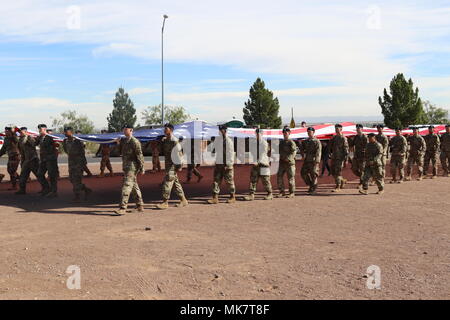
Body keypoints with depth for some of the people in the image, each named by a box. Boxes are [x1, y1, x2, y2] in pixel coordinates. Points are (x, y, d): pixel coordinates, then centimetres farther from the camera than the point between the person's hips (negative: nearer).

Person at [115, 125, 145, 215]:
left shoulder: (135, 142, -12)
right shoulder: (123, 140, 13)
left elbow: (139, 155, -13)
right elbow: (121, 152, 20)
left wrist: (142, 168, -14)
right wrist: (119, 144, 3)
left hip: (132, 167, -9)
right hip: (126, 167, 9)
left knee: (126, 186, -14)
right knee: (134, 186, 14)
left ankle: (123, 208, -16)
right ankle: (140, 206, 24)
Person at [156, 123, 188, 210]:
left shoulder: (174, 141, -14)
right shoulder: (165, 140, 12)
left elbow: (178, 153, -15)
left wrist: (179, 166, -16)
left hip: (173, 165, -9)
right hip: (167, 164, 9)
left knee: (167, 182, -10)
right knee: (176, 182, 13)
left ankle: (165, 203, -6)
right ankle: (183, 200, 21)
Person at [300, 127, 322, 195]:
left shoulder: (317, 141, -5)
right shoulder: (305, 141, 15)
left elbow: (318, 152, -13)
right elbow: (302, 150, 22)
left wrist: (317, 161, -21)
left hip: (314, 161, -6)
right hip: (306, 160, 6)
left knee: (313, 175, -2)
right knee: (304, 173, 3)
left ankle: (313, 189, 9)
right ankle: (311, 185, 20)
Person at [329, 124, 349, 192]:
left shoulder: (343, 138, -8)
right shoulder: (334, 138, 12)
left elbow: (346, 149, -11)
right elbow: (331, 147, 21)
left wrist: (346, 159, -14)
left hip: (340, 158, -7)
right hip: (333, 157, 7)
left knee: (338, 172, -8)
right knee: (333, 172, 9)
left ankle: (338, 187, -3)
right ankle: (342, 181, 30)